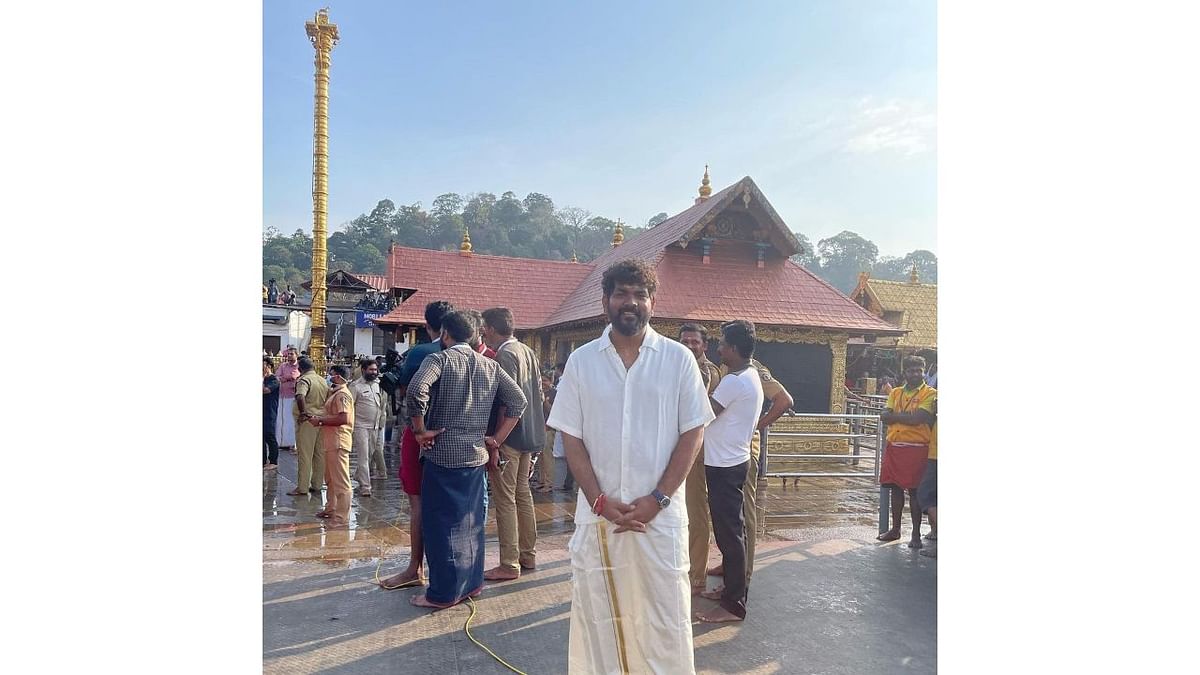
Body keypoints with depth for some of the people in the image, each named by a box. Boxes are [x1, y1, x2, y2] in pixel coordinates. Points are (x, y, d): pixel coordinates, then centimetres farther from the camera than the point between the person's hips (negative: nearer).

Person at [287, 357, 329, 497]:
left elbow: (300, 397, -31)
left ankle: (302, 487, 3)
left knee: (304, 455, -1)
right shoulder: (322, 380, 11)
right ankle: (317, 485, 18)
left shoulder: (304, 380, -12)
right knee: (320, 454, 11)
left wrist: (304, 413, -21)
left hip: (307, 421, -7)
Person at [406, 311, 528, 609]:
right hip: (476, 455, 5)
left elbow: (417, 389, -26)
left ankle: (443, 593, 9)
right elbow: (518, 401, 6)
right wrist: (496, 440, 10)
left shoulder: (439, 358, -7)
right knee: (470, 521, 16)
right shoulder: (490, 366, 9)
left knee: (441, 523, 3)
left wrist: (420, 429, -13)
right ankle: (471, 582, 25)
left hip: (442, 455, -5)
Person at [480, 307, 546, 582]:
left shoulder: (505, 355, -15)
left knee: (505, 499, -2)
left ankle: (509, 565, 4)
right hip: (530, 433, 9)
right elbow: (538, 391, 15)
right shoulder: (528, 351, 11)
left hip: (509, 434, -9)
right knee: (523, 492, 17)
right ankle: (528, 554, 27)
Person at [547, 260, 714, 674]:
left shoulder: (678, 359, -1)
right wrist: (600, 501, -8)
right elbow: (571, 437, 2)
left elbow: (693, 432, -2)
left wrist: (657, 500, -10)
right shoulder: (581, 361, 2)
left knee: (664, 618, 7)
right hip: (597, 513, 1)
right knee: (597, 615, 11)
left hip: (661, 515, -1)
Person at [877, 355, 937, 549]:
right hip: (893, 446, 5)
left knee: (914, 491, -1)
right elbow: (884, 417, 1)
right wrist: (908, 416, -12)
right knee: (895, 488, 11)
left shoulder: (930, 393, -3)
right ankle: (895, 529, 23)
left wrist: (895, 415, -5)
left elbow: (918, 419, -16)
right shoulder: (896, 392, 14)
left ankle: (916, 534, 9)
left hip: (916, 448, -5)